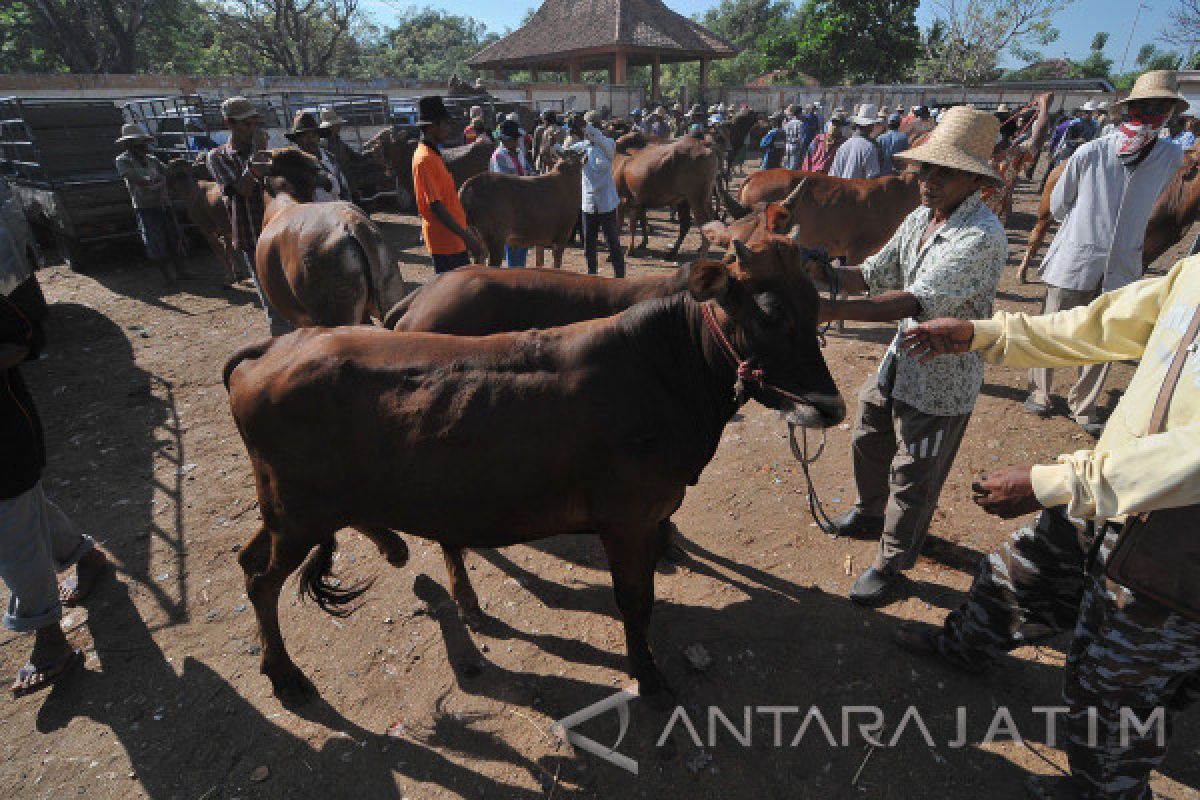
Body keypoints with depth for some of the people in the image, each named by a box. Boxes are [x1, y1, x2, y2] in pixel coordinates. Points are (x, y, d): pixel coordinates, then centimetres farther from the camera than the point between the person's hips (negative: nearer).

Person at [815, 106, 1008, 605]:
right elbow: (875, 274, 4)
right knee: (868, 441, 23)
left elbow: (917, 301, -34)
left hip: (943, 380, -8)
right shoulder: (920, 218, 2)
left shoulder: (984, 237, -24)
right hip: (901, 358, 8)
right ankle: (870, 514, 50)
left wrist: (832, 310, -41)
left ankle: (892, 563, 27)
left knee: (911, 477, 6)